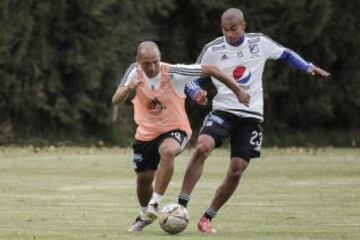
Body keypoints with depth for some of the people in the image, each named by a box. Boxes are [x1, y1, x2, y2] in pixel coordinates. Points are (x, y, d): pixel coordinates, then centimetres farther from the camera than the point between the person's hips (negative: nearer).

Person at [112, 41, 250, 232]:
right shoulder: (135, 72, -12)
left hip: (174, 130, -4)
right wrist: (128, 89, -37)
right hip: (146, 132, 4)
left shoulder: (173, 73, -22)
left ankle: (154, 204, -31)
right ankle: (145, 216, 42)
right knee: (143, 179, 12)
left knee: (167, 151, -38)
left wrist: (237, 90, -10)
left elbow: (209, 70, -15)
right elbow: (116, 100, -14)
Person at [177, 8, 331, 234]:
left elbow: (285, 54, 17)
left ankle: (207, 218, 8)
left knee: (237, 170, -5)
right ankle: (181, 206, -27)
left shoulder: (259, 43, 1)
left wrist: (308, 67, 3)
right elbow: (193, 77, 2)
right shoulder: (212, 50, -4)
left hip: (251, 116, 2)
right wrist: (196, 93, -20)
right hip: (223, 111, -2)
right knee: (202, 147, -29)